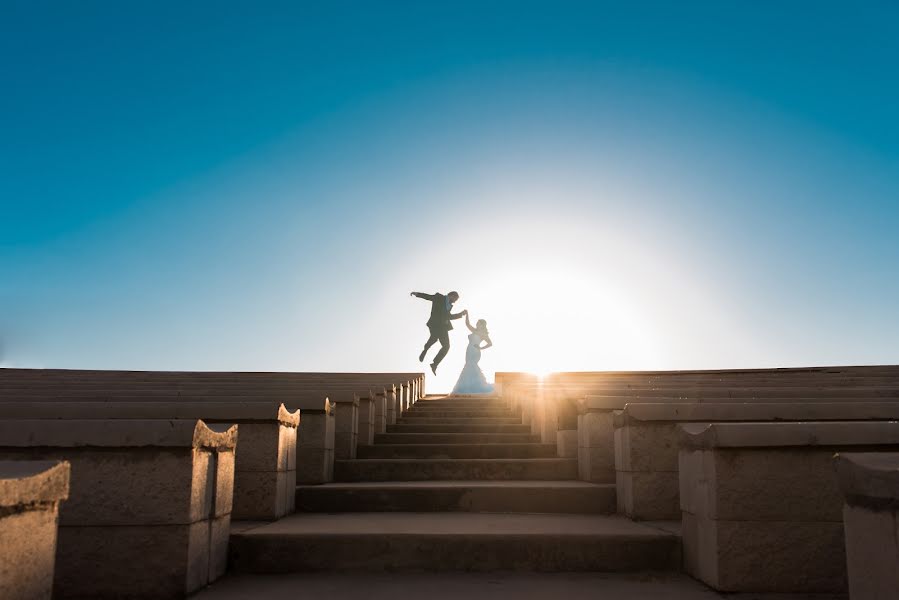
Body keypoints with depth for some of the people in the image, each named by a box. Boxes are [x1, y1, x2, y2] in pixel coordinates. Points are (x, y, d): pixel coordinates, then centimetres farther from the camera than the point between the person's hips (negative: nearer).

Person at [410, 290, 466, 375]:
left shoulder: (449, 305, 25)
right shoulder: (439, 297, 7)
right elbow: (427, 296, 1)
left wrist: (461, 314, 33)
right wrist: (417, 294, -11)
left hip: (443, 327, 7)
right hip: (434, 324, -7)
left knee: (446, 346, 6)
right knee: (434, 337, -29)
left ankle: (434, 364, 18)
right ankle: (425, 350, -4)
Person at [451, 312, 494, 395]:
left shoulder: (484, 334, -1)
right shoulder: (475, 331, 17)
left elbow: (490, 343, -5)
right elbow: (467, 324, 21)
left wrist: (481, 348, -12)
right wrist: (467, 314, 13)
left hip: (475, 353, -7)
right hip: (469, 352, 7)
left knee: (469, 369, -13)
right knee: (472, 369, 7)